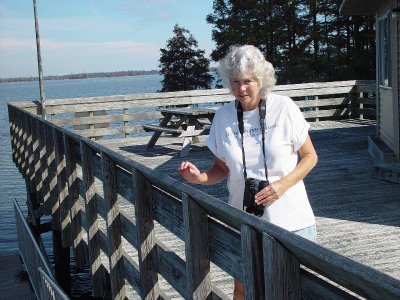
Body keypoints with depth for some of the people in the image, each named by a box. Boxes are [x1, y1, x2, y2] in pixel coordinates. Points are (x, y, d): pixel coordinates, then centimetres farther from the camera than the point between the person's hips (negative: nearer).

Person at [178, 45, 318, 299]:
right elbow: (222, 168, 9)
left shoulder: (283, 108, -9)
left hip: (291, 220, -2)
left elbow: (310, 156, -2)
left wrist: (283, 184, -18)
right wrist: (200, 177, -13)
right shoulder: (223, 117, -1)